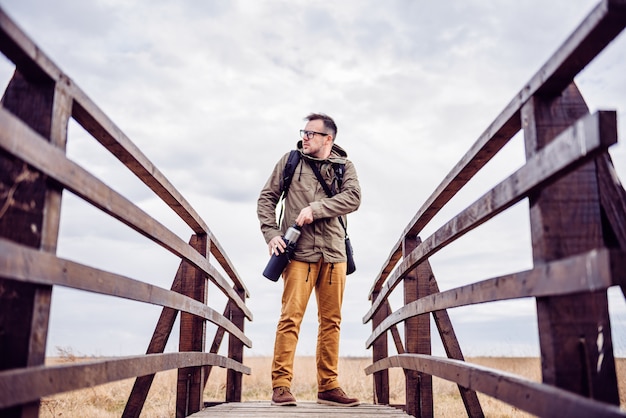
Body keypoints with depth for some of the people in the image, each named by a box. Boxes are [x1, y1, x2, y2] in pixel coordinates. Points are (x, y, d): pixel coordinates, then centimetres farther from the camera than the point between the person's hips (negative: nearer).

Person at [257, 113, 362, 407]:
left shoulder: (344, 165, 8)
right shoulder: (291, 160, 6)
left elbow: (353, 198, -9)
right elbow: (267, 198, 8)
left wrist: (315, 208, -18)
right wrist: (271, 234, -5)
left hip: (334, 253, 2)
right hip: (299, 251, -2)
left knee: (331, 320, 6)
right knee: (291, 317, -8)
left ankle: (328, 387, 15)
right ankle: (281, 385, -1)